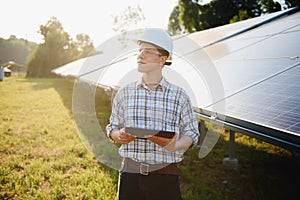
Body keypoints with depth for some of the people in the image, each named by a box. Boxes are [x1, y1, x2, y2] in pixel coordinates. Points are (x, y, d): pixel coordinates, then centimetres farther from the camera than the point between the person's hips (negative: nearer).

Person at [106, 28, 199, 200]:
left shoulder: (179, 95, 1)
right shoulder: (125, 93, 6)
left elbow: (191, 134, 3)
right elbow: (113, 128, 13)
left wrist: (174, 146, -16)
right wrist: (119, 135, -9)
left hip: (166, 175, -1)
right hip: (130, 173, 1)